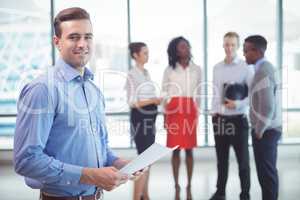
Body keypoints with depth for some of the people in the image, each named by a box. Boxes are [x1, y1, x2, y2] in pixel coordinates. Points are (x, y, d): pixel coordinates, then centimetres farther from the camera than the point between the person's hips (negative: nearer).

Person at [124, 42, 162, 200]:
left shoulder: (146, 73, 12)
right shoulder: (132, 75, -12)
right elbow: (132, 102, -16)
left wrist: (157, 101, 2)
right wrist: (153, 100, -20)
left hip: (150, 118, 8)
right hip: (140, 118, -8)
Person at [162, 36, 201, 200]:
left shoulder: (196, 69, 7)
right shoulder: (169, 70, 1)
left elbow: (198, 93, 12)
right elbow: (165, 95, 3)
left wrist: (197, 114, 9)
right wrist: (165, 117, 0)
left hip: (191, 111, 2)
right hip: (174, 111, -1)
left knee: (189, 150, 4)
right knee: (176, 149, 1)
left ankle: (189, 186, 14)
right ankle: (177, 186, 11)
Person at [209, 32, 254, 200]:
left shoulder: (246, 67, -8)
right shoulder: (217, 68, 7)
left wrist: (238, 104, -22)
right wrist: (214, 113, 6)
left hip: (238, 119, -4)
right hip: (220, 119, 5)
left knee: (243, 160, 7)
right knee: (221, 159, 16)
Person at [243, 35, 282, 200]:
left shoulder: (262, 72, -19)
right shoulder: (267, 68, 11)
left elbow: (267, 107, -25)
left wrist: (259, 131, -14)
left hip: (265, 131, -9)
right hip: (269, 129, 9)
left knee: (266, 173, -1)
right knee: (268, 171, 15)